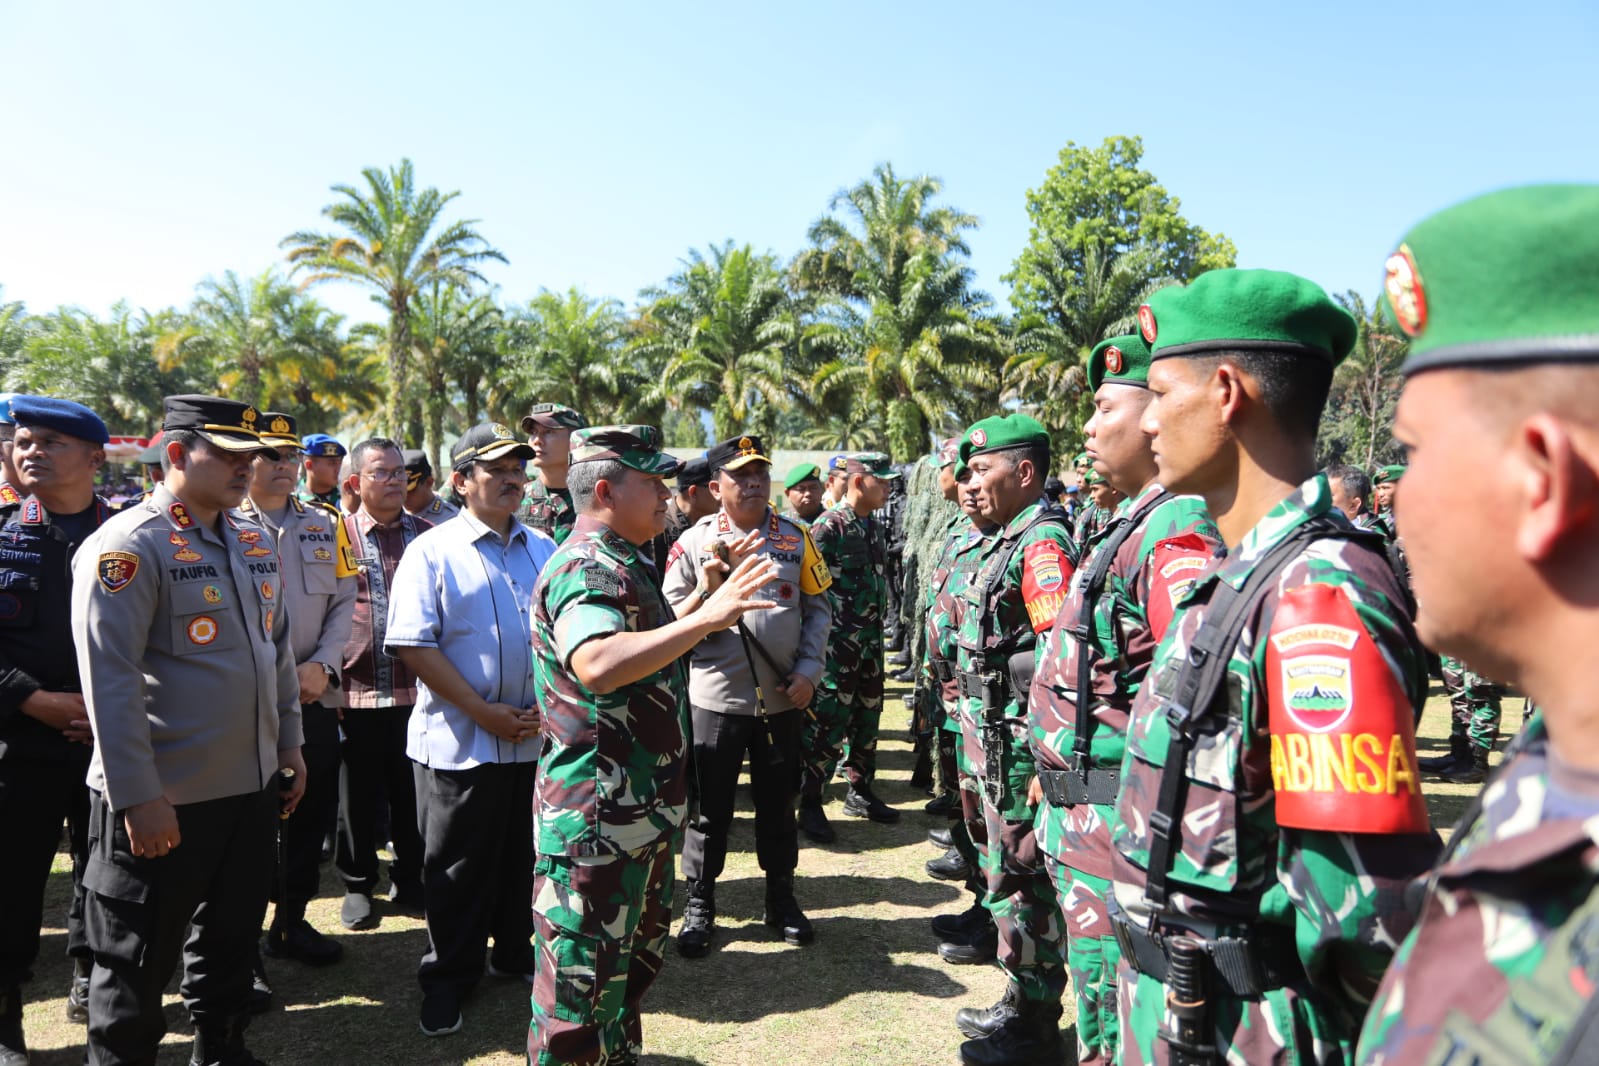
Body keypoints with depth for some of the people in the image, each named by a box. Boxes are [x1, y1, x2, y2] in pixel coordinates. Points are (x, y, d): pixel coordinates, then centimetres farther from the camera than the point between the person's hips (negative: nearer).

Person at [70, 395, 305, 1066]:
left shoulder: (253, 542, 9)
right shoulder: (127, 546, -15)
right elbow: (110, 682, -19)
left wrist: (288, 746, 15)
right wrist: (138, 798, -20)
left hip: (253, 787, 7)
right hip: (159, 803, -7)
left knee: (230, 941, 21)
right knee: (135, 965, 10)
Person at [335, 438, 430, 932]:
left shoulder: (428, 535, 8)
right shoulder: (335, 534, 2)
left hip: (417, 688, 1)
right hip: (355, 689, -1)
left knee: (413, 795, 10)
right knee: (357, 797, 10)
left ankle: (410, 882, 25)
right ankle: (358, 886, 26)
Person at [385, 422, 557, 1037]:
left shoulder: (544, 550, 8)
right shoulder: (432, 551, -6)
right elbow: (414, 647, -13)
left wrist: (550, 704, -5)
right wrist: (487, 714, -16)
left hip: (538, 738, 4)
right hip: (460, 742, -4)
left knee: (527, 856, 17)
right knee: (458, 867, 9)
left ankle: (518, 952, 37)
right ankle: (449, 976, 27)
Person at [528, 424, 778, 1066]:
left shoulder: (620, 563, 14)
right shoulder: (588, 567, -20)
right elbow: (595, 664, -41)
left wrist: (705, 600, 23)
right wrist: (706, 617, -43)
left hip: (638, 811, 11)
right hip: (597, 816, -11)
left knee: (634, 958, 26)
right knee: (583, 982, 3)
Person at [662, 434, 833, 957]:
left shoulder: (795, 537, 3)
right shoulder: (696, 542, -4)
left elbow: (818, 607, 6)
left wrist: (808, 670, -4)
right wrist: (711, 581, -21)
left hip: (782, 699, 2)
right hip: (715, 698, -2)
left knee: (778, 804, 16)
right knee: (710, 807, 8)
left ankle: (781, 898, 34)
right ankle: (698, 905, 26)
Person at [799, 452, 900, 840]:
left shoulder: (870, 527, 12)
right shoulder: (827, 527, -14)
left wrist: (877, 634, 18)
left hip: (870, 643, 8)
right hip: (838, 645, -8)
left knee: (866, 719, 15)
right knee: (828, 724, -3)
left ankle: (860, 792, 29)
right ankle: (810, 804, 9)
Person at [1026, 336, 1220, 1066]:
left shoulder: (1178, 532, -22)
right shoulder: (1129, 525, 10)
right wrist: (1052, 770, 22)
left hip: (1116, 825, -10)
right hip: (1079, 815, 10)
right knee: (1096, 993, 24)